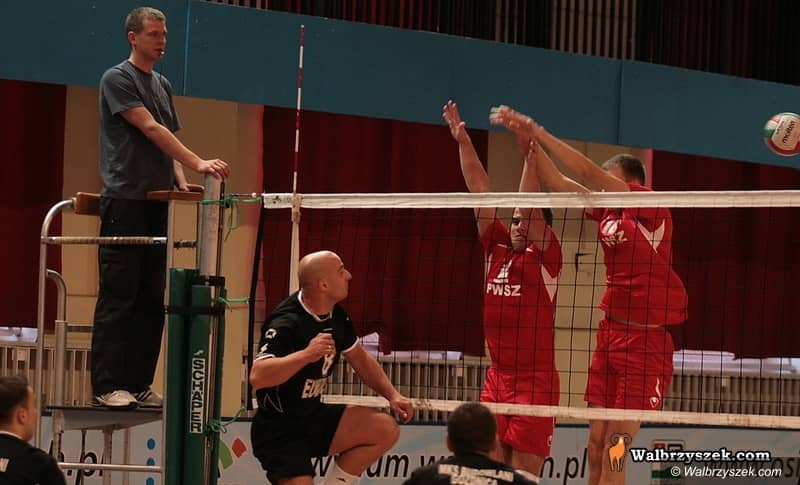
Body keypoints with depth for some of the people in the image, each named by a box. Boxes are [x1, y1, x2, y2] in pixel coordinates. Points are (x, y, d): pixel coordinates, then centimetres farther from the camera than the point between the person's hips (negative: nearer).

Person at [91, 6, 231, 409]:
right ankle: (107, 385, -6)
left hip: (158, 203, 7)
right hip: (124, 201, -7)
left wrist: (180, 181, 2)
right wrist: (197, 163, -22)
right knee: (118, 296, -8)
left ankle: (139, 383, 9)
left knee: (152, 300, 5)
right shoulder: (117, 79, -5)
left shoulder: (163, 85, 19)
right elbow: (150, 129, -15)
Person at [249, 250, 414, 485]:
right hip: (279, 433, -8)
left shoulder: (335, 315, 4)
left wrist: (392, 395, 9)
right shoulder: (286, 323, -23)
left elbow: (359, 358, 20)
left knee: (385, 429, -4)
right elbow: (257, 376, -36)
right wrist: (306, 354, -45)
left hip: (314, 418, 8)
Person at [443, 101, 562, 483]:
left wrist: (529, 156, -24)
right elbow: (479, 192, 8)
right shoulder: (497, 249, 9)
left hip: (535, 380, -5)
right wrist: (462, 141, 7)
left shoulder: (545, 256, -3)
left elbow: (532, 207, -16)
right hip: (496, 377, 5)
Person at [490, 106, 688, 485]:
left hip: (648, 338, -7)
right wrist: (526, 137, -2)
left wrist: (537, 132, -17)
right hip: (610, 332, 7)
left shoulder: (650, 207, -9)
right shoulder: (606, 212, 9)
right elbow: (555, 182, 9)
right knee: (597, 443, 3)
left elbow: (589, 173, -17)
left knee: (616, 447, -8)